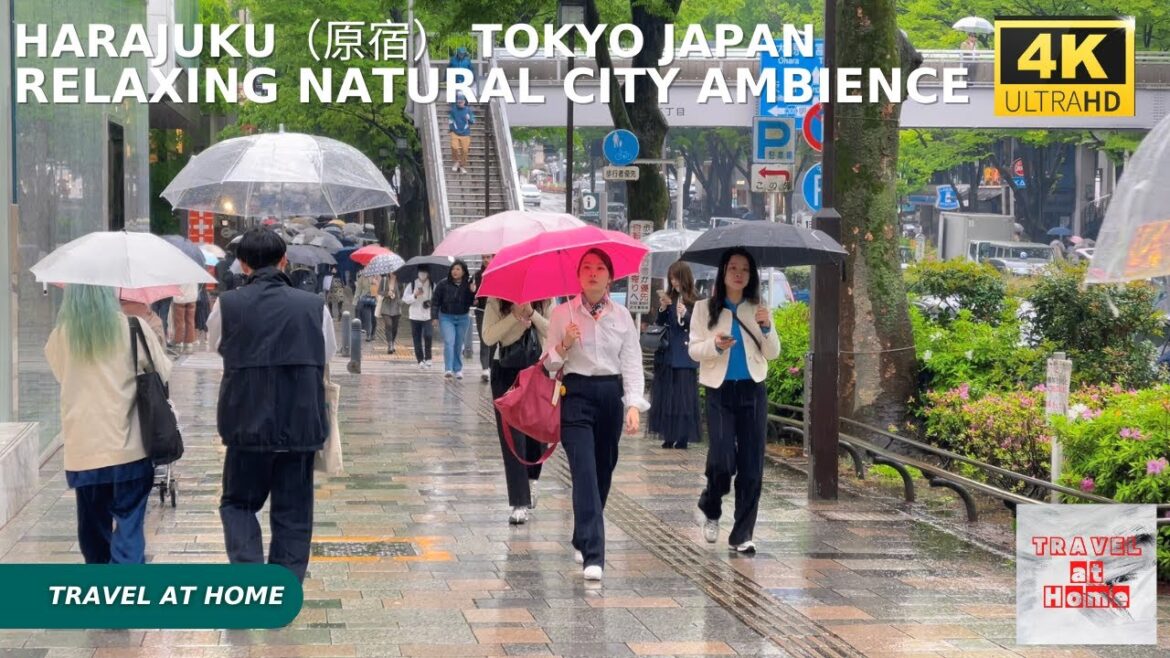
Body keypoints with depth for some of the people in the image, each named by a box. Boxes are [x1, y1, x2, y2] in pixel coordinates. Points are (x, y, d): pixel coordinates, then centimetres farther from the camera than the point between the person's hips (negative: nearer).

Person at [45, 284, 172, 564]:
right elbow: (163, 372, 4)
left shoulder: (60, 336, -1)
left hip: (82, 452, 2)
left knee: (92, 530, 15)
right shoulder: (133, 329, -7)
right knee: (128, 528, 0)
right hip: (128, 447, -2)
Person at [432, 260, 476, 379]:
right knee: (449, 342, -14)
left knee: (459, 345, 10)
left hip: (463, 318, 2)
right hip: (446, 317, -2)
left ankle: (458, 369, 20)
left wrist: (472, 292, -22)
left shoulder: (468, 285, -2)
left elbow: (471, 302, -5)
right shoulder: (443, 284, -4)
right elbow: (436, 301, 0)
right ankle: (448, 369, -19)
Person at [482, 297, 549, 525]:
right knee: (512, 436, -5)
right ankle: (520, 504, -5)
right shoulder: (496, 301, -5)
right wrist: (515, 315, -22)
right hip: (506, 371, -2)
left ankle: (532, 478, 40)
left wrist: (531, 313, -23)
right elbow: (488, 336, -13)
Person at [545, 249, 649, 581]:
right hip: (577, 395, -3)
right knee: (585, 473, -14)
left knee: (603, 471, 10)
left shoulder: (622, 317, 6)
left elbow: (632, 363, 3)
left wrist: (634, 405, -9)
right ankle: (593, 556, -20)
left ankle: (583, 541, 31)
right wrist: (563, 345, -17)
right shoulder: (562, 314, 2)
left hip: (611, 395, 3)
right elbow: (549, 364, 4)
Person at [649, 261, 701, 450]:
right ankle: (668, 436, 11)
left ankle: (682, 437, 0)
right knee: (665, 394, 5)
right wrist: (662, 309, -5)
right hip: (667, 354, 5)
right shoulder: (669, 298, 9)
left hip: (685, 355, -5)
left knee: (683, 395, -4)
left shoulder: (694, 301, -5)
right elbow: (659, 324, 12)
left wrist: (685, 314, -23)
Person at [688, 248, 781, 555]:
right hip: (720, 391, -2)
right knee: (722, 459, -13)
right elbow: (694, 350, 1)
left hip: (753, 391, 2)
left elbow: (773, 354, 7)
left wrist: (766, 328, -12)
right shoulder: (705, 309, 4)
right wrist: (715, 346, -19)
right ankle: (711, 510, 18)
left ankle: (742, 534, 6)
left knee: (751, 466, 0)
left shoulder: (758, 310, 10)